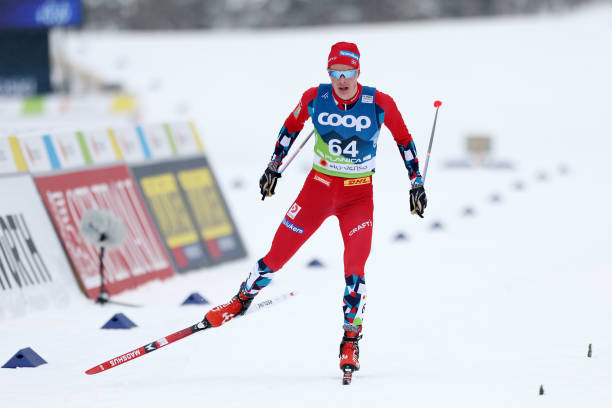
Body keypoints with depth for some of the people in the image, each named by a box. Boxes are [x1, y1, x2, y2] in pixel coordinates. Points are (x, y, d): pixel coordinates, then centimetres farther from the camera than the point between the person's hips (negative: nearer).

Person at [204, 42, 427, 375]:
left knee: (354, 270, -13)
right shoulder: (315, 98, -10)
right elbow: (291, 127, 9)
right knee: (277, 256, 0)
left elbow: (404, 141, 1)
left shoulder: (379, 104, -14)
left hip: (358, 195, -1)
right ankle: (242, 300, 27)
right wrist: (273, 166, 13)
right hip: (319, 186, 1)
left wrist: (416, 183, 2)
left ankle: (350, 342, 1)